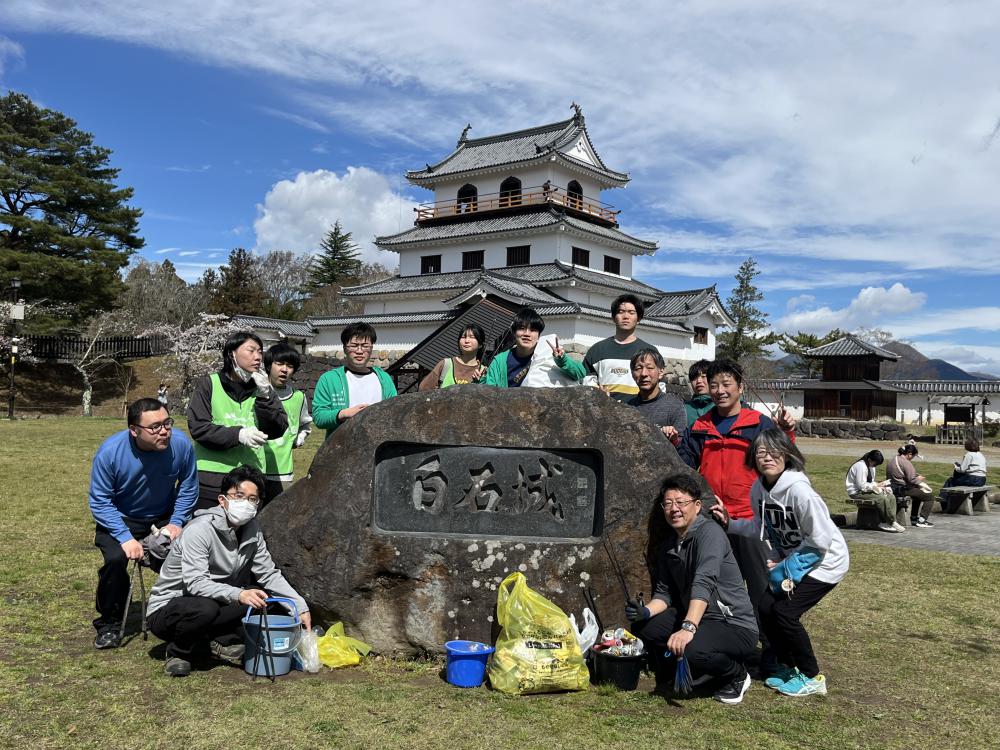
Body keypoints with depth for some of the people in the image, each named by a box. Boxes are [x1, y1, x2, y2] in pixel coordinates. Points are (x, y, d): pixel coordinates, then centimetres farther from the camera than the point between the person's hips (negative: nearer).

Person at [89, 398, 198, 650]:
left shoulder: (181, 444, -21)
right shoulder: (110, 452, -25)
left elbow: (188, 487, -4)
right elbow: (100, 502, -18)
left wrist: (176, 523, -12)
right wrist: (125, 537, -27)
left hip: (164, 518, 2)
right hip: (120, 519, -1)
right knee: (116, 559, -27)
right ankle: (109, 625, -4)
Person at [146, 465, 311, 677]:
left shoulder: (251, 530, -3)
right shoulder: (200, 529, -23)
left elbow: (269, 574, 3)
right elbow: (195, 582, -31)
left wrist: (300, 605, -7)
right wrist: (238, 594, -43)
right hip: (164, 609, -6)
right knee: (206, 609, -37)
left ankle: (223, 640, -5)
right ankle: (178, 653, -8)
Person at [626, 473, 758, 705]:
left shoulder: (709, 532, -19)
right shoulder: (667, 544, 7)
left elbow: (704, 583, -33)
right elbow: (664, 592, 9)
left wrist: (689, 627, -45)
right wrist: (645, 612, -12)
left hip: (735, 626, -8)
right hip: (697, 620, 8)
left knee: (691, 649, -35)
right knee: (642, 627, -6)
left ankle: (737, 676, -1)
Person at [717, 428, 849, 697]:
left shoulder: (798, 490, -29)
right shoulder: (758, 489, -7)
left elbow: (820, 541, -23)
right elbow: (761, 528, 8)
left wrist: (785, 566, -18)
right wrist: (729, 523, -7)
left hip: (825, 561, -7)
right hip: (790, 558, 7)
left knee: (784, 612, -15)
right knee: (764, 606, -3)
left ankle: (812, 678, 6)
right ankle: (787, 666, 19)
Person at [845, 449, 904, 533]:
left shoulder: (871, 466, 12)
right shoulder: (861, 466, -20)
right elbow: (862, 486, -23)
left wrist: (879, 485, -1)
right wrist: (877, 485, -16)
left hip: (867, 489, 10)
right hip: (857, 493, -10)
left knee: (891, 497, -8)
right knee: (882, 498, -27)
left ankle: (884, 523, -14)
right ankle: (892, 523, -15)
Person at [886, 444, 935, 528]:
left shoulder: (895, 458, 11)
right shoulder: (906, 463, -20)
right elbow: (912, 480, -22)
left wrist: (917, 476, 13)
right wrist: (919, 479, -4)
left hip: (894, 488, 10)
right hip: (902, 489, -10)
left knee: (918, 493, 36)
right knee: (930, 496, -4)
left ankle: (914, 518, 39)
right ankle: (921, 521, -3)